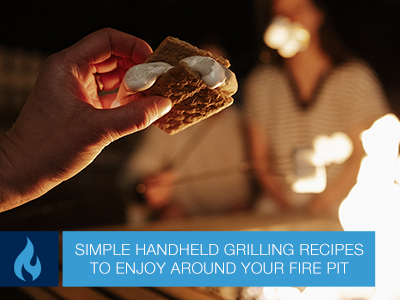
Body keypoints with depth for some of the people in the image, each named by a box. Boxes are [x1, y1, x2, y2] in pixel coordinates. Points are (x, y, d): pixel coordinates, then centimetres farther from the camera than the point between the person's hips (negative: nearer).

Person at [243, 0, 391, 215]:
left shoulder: (355, 77, 4)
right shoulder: (260, 82, 9)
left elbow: (364, 155, 0)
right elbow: (259, 157, 7)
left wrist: (327, 199, -13)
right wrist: (283, 203, -9)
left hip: (340, 207, -1)